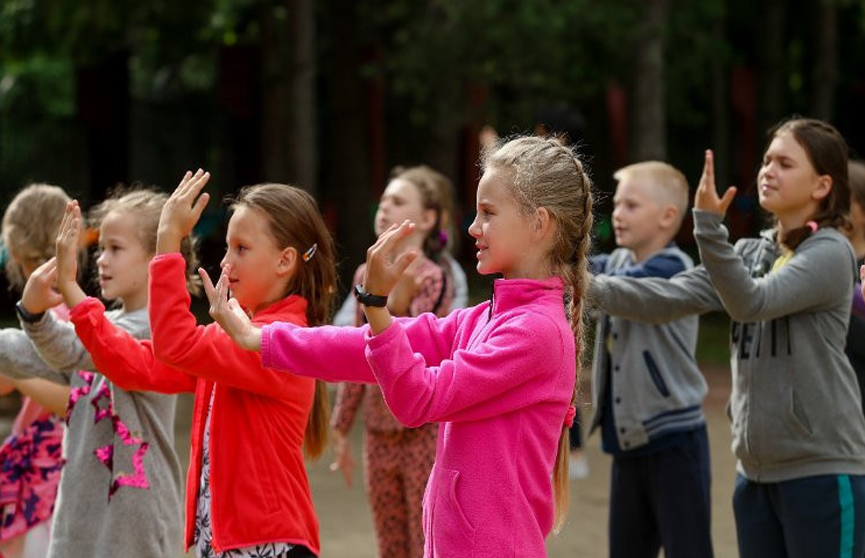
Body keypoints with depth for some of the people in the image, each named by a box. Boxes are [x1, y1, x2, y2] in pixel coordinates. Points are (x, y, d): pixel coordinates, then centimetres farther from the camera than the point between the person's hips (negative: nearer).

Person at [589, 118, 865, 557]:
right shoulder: (750, 254, 12)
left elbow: (750, 303, -24)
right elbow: (670, 298, 1)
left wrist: (709, 227, -35)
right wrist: (591, 289, -12)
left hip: (821, 470, -7)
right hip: (755, 470, 7)